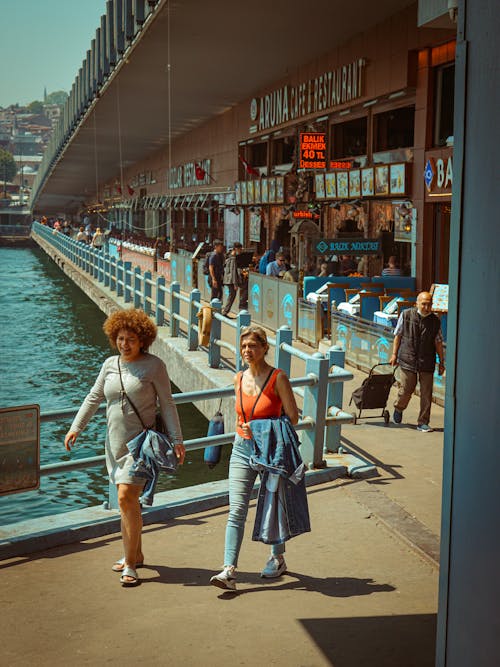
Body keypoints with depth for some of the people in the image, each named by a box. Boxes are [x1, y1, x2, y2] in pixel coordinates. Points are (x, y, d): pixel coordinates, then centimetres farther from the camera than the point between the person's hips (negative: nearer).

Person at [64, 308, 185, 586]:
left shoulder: (154, 365, -7)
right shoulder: (110, 364, 7)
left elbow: (167, 404, -5)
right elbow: (94, 398, 14)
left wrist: (177, 439, -8)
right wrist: (76, 428, 6)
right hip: (115, 442, 6)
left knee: (126, 497, -14)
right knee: (128, 500, 14)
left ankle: (130, 564, -5)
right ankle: (136, 554, 29)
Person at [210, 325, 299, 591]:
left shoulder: (278, 378, -10)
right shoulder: (239, 379, 5)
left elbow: (292, 418, -9)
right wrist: (243, 426, 9)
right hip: (242, 449, 4)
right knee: (236, 510, -6)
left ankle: (278, 558, 34)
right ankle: (229, 570, -10)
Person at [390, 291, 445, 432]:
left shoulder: (435, 321, 4)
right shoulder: (406, 315, 0)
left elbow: (438, 342, 10)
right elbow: (398, 335, 8)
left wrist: (441, 362, 10)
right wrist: (394, 354, 7)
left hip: (427, 362, 2)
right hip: (408, 359, -2)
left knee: (426, 393, 1)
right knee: (407, 389, -1)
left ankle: (423, 423, 12)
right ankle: (398, 408, 32)